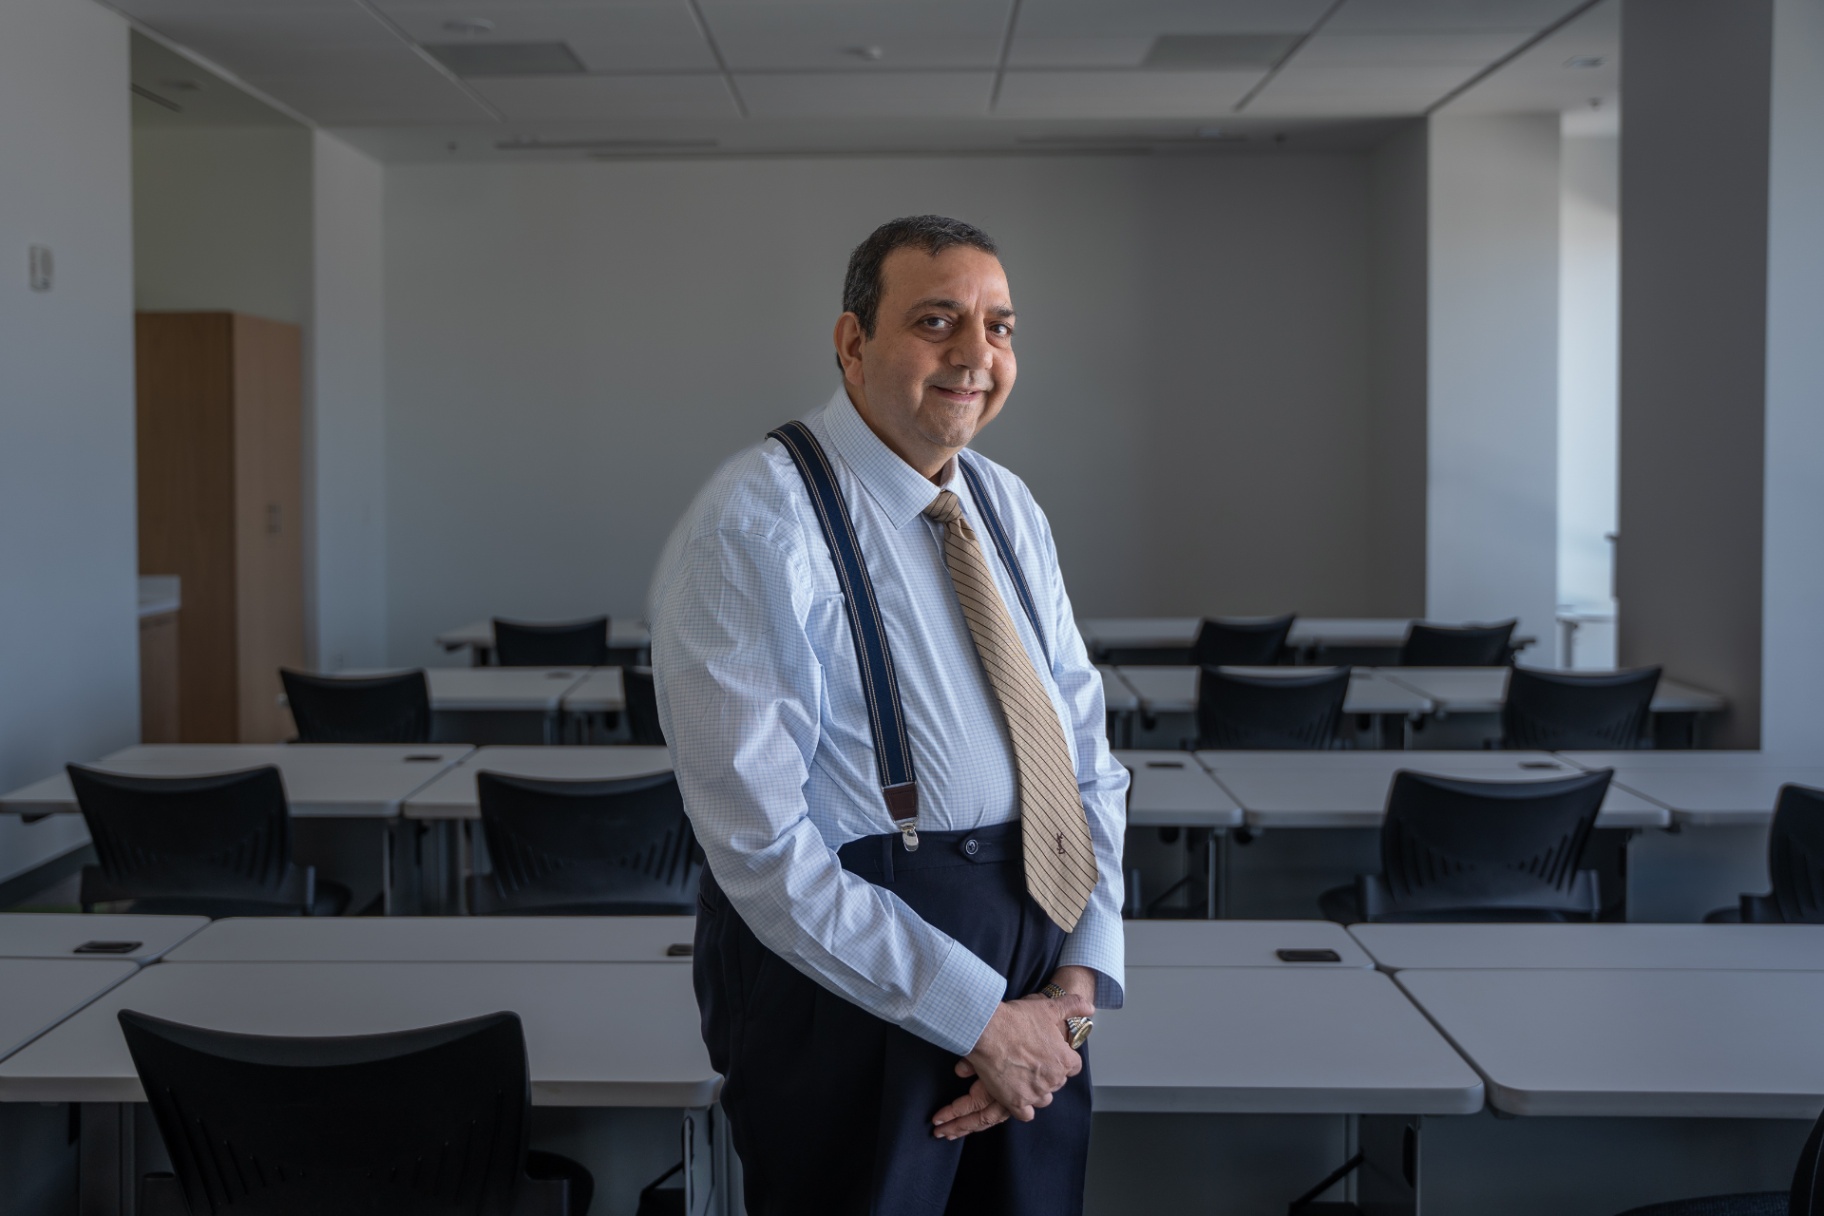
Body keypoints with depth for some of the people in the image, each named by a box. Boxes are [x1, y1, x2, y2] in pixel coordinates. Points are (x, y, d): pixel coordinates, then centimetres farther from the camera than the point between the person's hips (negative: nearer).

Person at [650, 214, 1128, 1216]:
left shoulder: (1009, 511, 8)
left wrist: (1081, 982, -6)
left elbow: (1087, 753, 8)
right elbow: (762, 845, -20)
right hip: (846, 969, -6)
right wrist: (982, 1016, -17)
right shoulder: (754, 528, -15)